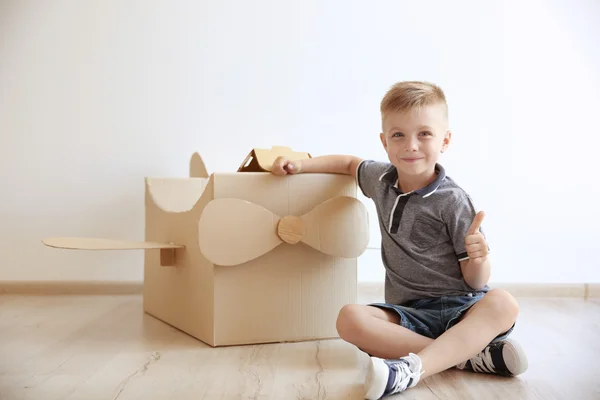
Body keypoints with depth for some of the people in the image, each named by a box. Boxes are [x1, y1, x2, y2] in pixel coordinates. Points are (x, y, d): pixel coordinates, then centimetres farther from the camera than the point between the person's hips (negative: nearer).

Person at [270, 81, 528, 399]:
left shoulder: (453, 201, -8)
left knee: (502, 303, -35)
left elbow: (476, 282, -6)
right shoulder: (381, 180, 7)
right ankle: (469, 356, -27)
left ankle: (412, 369, -46)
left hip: (460, 309, -3)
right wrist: (300, 165, 20)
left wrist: (479, 257, -28)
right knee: (349, 318, -27)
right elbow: (349, 163, 31)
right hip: (409, 314, 4)